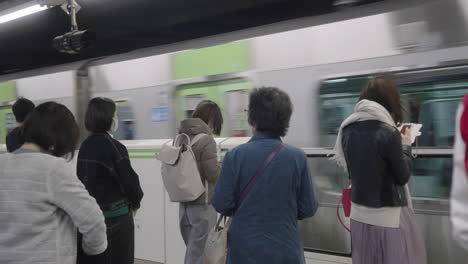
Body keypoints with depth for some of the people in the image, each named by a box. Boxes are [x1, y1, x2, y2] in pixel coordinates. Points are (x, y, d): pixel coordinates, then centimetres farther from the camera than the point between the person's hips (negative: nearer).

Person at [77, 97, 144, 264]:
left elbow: (82, 178, 9)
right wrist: (135, 203, 6)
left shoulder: (84, 146, 5)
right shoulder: (114, 147, -16)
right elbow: (130, 181, -13)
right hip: (115, 217, -7)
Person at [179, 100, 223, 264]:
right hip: (202, 203, -7)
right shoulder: (206, 140, -16)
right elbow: (213, 175, -17)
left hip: (184, 201, 7)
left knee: (192, 248, 18)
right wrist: (222, 165, 2)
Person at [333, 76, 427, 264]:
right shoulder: (388, 133, -17)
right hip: (389, 216, -6)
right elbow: (402, 177, -8)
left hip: (359, 213, 6)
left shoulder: (348, 131, 1)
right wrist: (406, 146, 6)